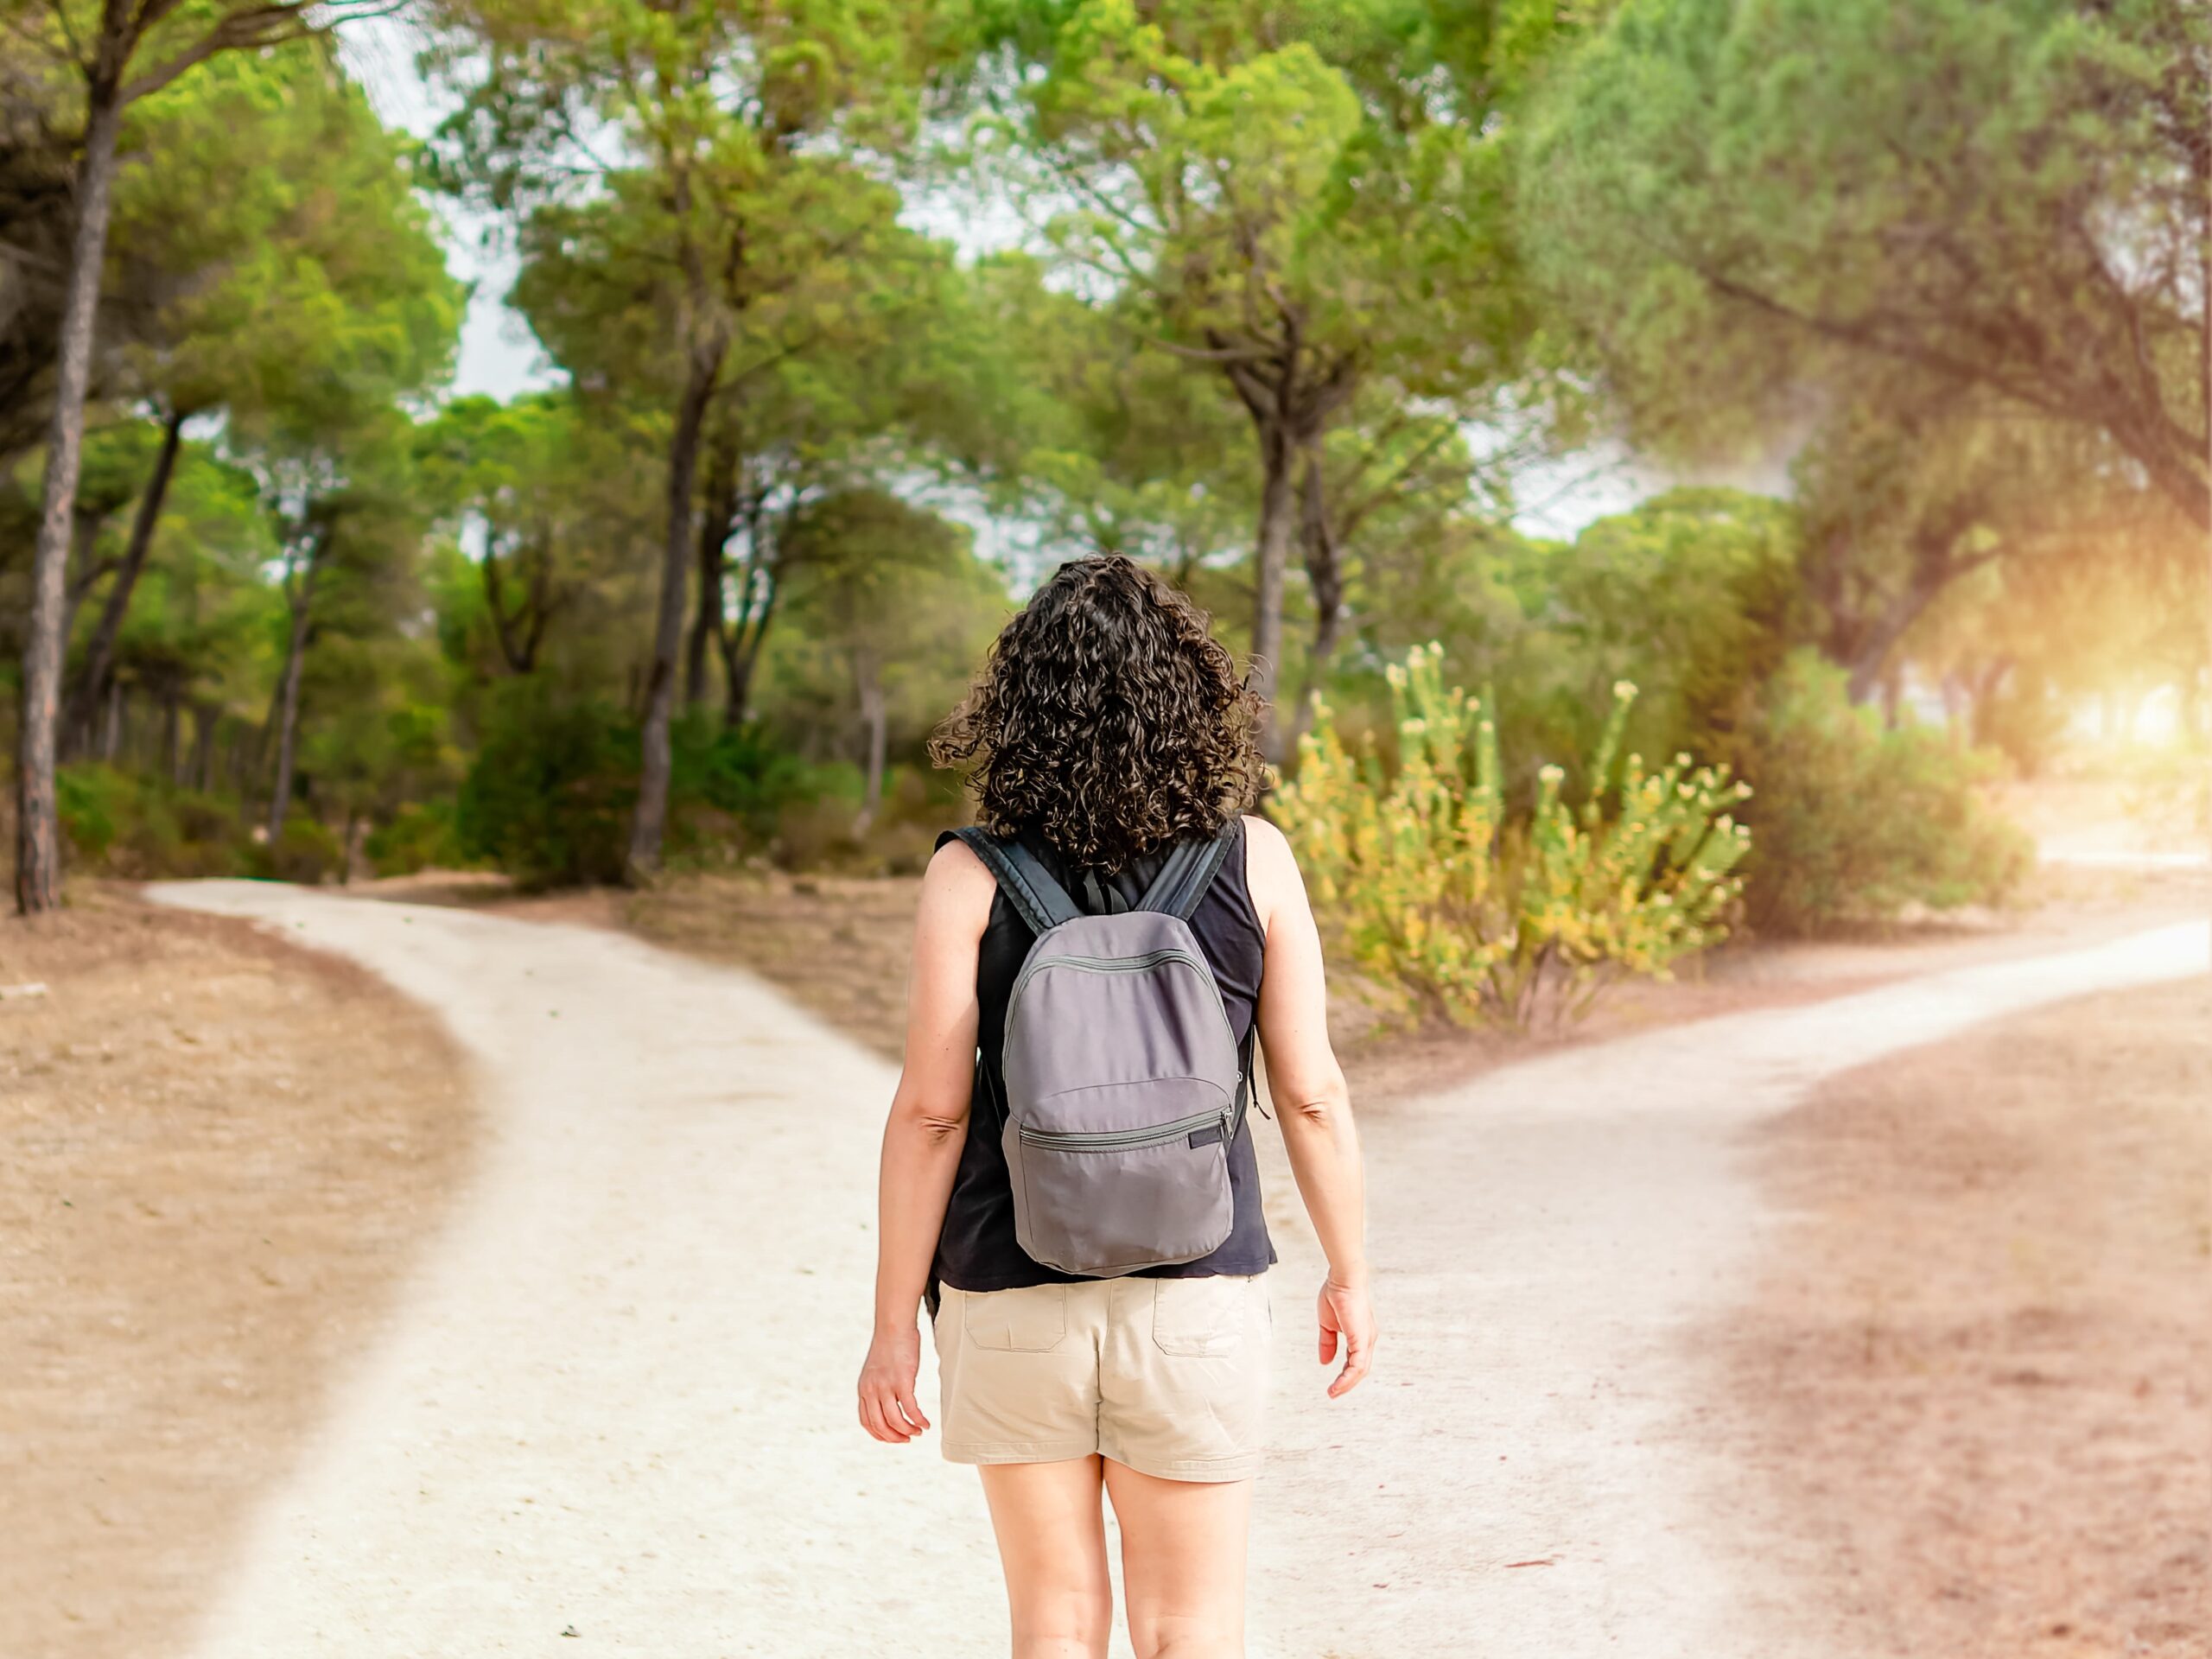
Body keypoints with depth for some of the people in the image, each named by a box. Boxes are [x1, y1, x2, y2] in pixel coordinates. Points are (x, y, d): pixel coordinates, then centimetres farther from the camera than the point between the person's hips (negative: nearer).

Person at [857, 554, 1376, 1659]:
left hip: (1013, 1294, 0)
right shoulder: (1252, 861, -5)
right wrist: (1348, 1275, 10)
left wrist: (895, 1324, -1)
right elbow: (1310, 1092, -3)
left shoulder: (971, 876, -8)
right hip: (1194, 1291, 0)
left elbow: (931, 1112, -9)